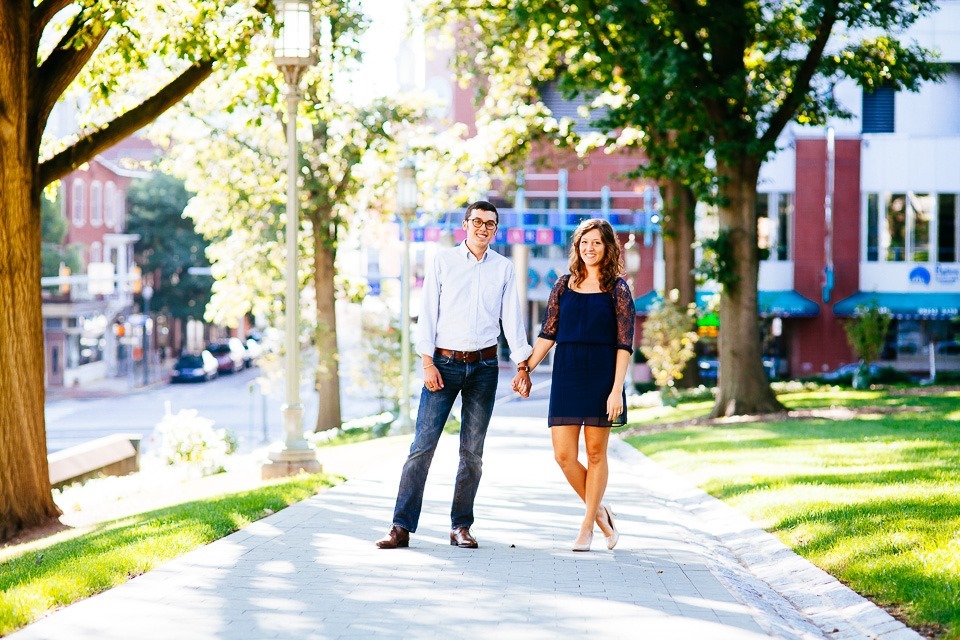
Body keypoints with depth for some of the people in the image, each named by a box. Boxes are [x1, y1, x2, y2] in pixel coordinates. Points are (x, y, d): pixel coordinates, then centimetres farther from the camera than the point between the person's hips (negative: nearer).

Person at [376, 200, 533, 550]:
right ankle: (402, 526, -6)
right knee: (423, 445, -7)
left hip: (484, 366, 2)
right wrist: (428, 364, -7)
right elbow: (428, 313, 0)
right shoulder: (443, 261, 3)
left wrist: (522, 366, 5)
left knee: (472, 451, 4)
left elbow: (512, 318, 10)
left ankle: (460, 527, 12)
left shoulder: (504, 268, 8)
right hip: (444, 363, -2)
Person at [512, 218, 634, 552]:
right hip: (566, 375, 3)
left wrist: (617, 389, -11)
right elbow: (548, 333, 12)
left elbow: (624, 344, -4)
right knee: (563, 455, -2)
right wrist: (526, 368, 4)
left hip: (601, 375, -3)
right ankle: (599, 511, 18)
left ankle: (587, 526, 13)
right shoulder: (564, 285, 9)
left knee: (595, 452, 3)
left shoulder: (617, 289, -1)